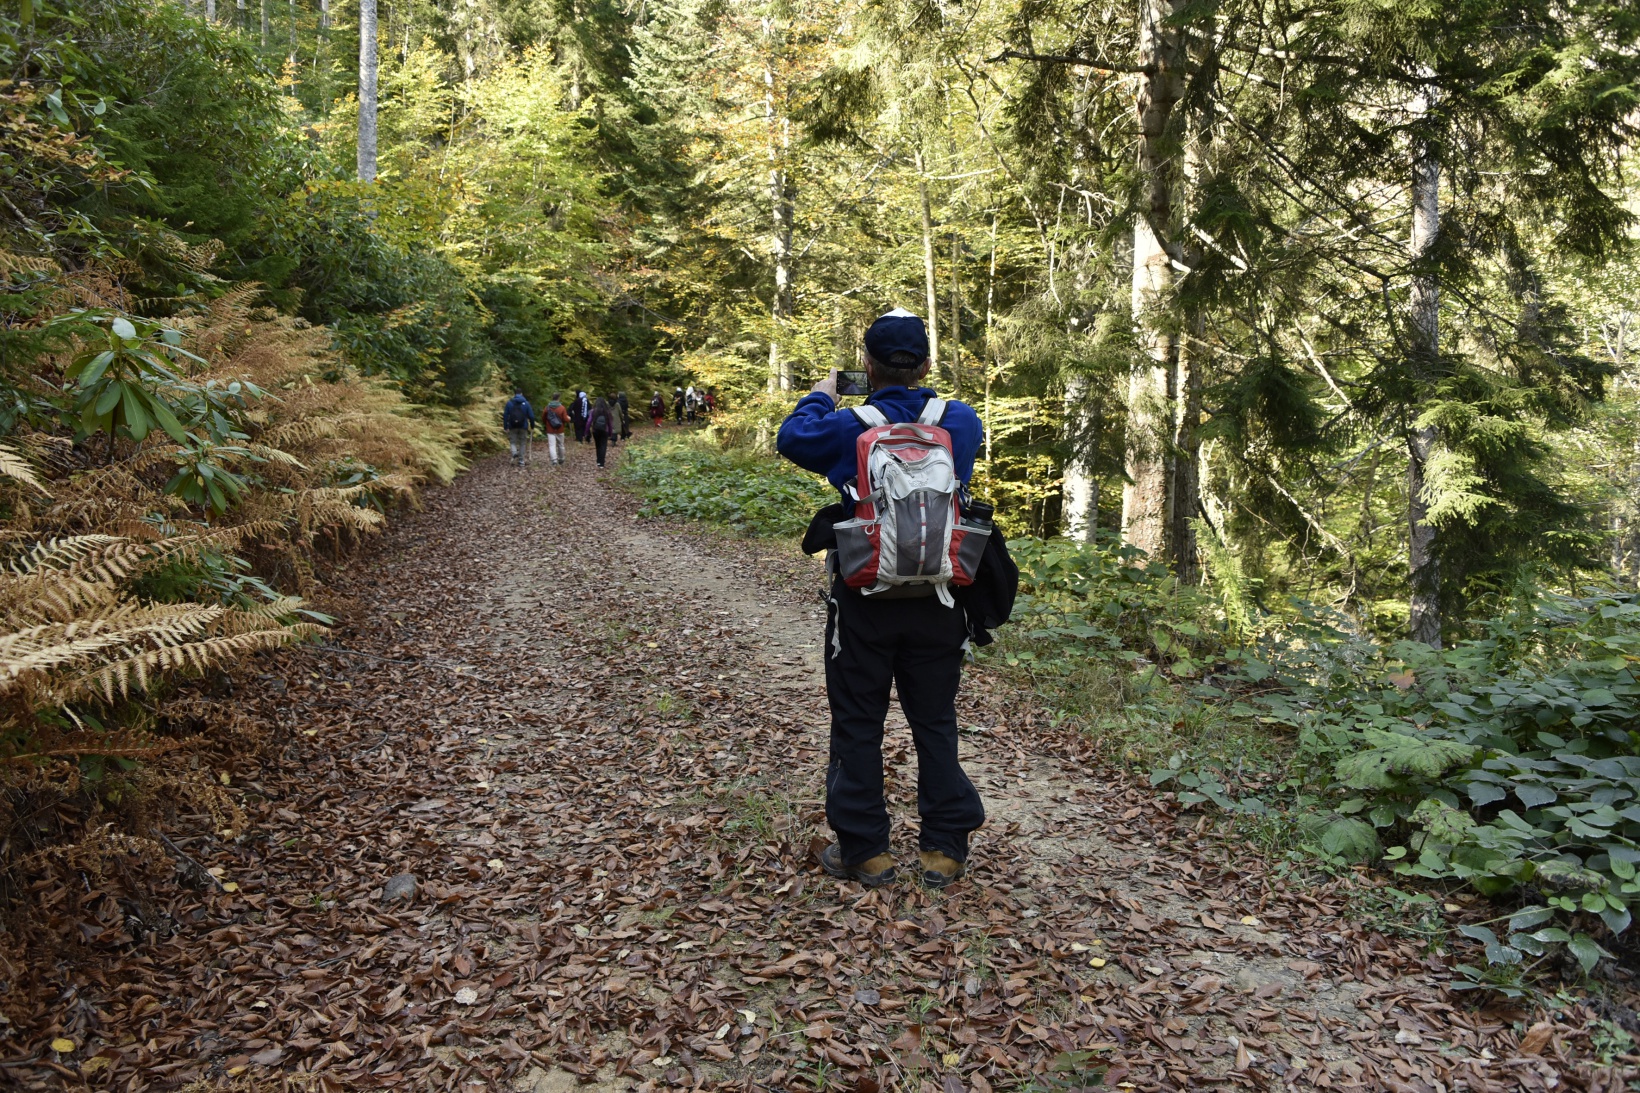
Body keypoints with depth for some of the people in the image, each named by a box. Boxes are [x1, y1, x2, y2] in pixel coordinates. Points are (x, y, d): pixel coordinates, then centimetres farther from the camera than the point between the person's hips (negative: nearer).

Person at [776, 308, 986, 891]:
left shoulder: (850, 427, -12)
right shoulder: (960, 422, -5)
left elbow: (791, 437, 6)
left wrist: (822, 395, 23)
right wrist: (917, 397, 24)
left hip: (864, 603, -2)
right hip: (936, 602, 3)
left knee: (857, 724, 11)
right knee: (935, 723, 14)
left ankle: (864, 849, 18)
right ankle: (944, 849, 21)